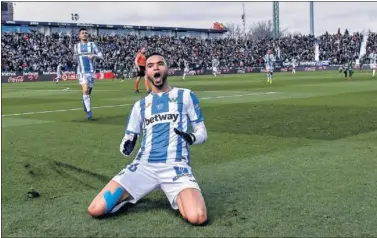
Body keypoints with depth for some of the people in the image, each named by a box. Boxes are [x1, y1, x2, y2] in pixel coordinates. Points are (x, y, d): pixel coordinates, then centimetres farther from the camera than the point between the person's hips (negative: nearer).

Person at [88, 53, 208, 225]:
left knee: (197, 217, -30)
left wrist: (192, 138, -15)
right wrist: (126, 147, -8)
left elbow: (202, 132, 9)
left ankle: (177, 198, 5)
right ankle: (129, 195, 16)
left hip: (175, 167, -2)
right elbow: (128, 139, 17)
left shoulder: (185, 95, 9)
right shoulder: (140, 105, 17)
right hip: (143, 166, 2)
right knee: (95, 210, -15)